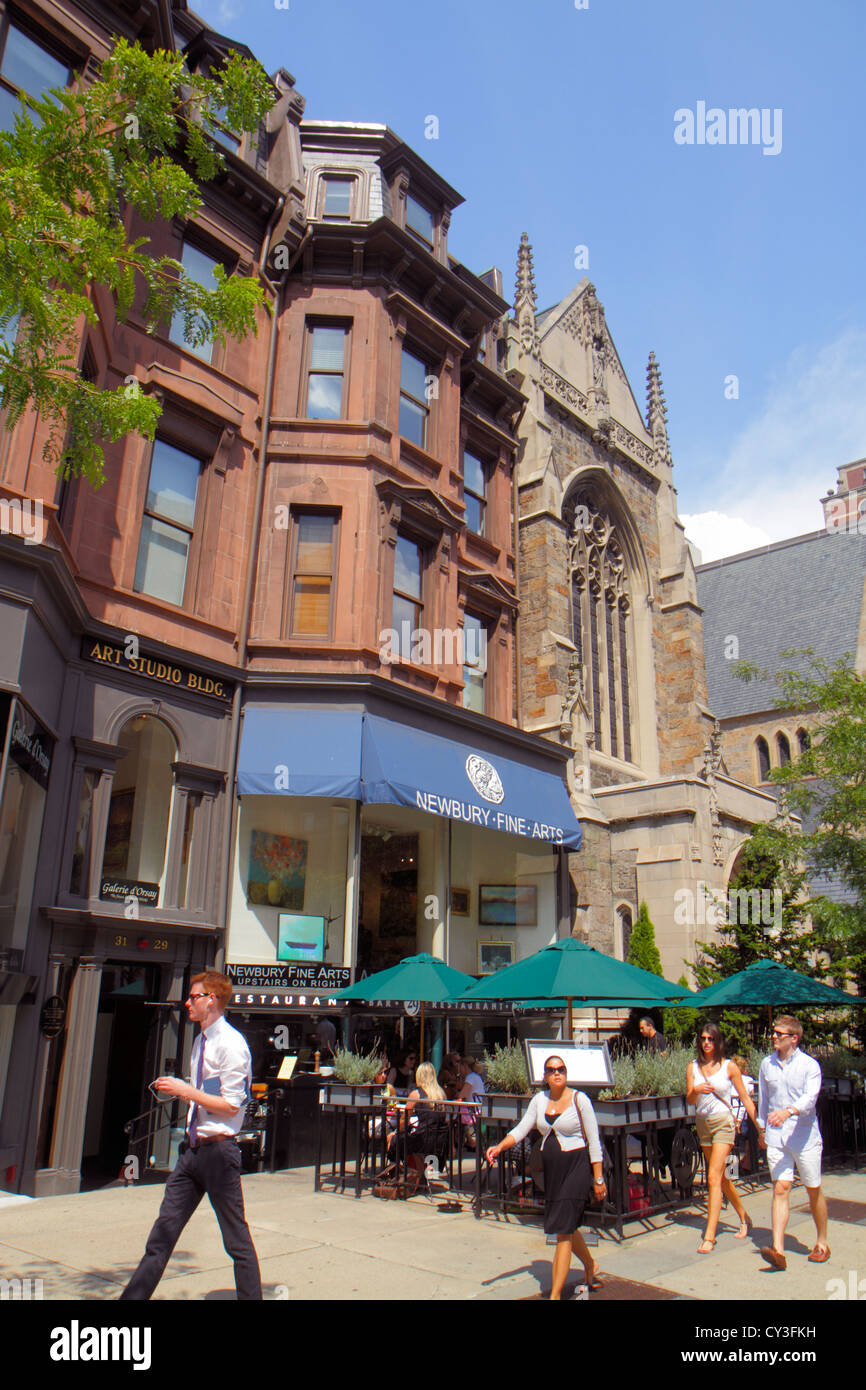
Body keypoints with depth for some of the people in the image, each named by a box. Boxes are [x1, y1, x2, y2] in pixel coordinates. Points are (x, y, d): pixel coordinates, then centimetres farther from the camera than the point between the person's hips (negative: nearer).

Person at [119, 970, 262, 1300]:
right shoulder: (201, 1041, 12)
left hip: (218, 1150, -8)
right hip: (193, 1148, 9)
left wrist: (185, 1091, -17)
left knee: (237, 1241, 3)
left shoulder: (230, 1044, -16)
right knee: (163, 1231, 13)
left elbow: (231, 1105, -20)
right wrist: (180, 1091, 4)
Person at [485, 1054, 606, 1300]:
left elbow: (594, 1141, -6)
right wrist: (500, 1147, -15)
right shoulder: (539, 1099, 4)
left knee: (563, 1230, -7)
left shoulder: (579, 1100, -9)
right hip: (551, 1168, 5)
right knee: (567, 1226, 19)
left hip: (576, 1166, -5)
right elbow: (521, 1129, 2)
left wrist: (598, 1179, -7)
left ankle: (555, 1294, -1)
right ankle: (590, 1266, 45)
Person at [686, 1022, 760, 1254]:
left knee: (713, 1178, -12)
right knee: (721, 1177, 16)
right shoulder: (693, 1067, 4)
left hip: (723, 1123, -4)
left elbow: (745, 1099, 1)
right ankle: (744, 1217, 39)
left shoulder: (729, 1066, -3)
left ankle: (709, 1237, -10)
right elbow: (690, 1101, 1)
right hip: (702, 1123, 5)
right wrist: (696, 1091, -21)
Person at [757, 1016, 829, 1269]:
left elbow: (810, 1097, -23)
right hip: (776, 1136, 3)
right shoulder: (767, 1064, 6)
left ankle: (822, 1243, 29)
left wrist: (789, 1111, -38)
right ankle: (778, 1250, -11)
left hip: (805, 1136, -3)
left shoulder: (809, 1065, -8)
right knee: (780, 1189, -6)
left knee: (814, 1191, 10)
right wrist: (762, 1126, 23)